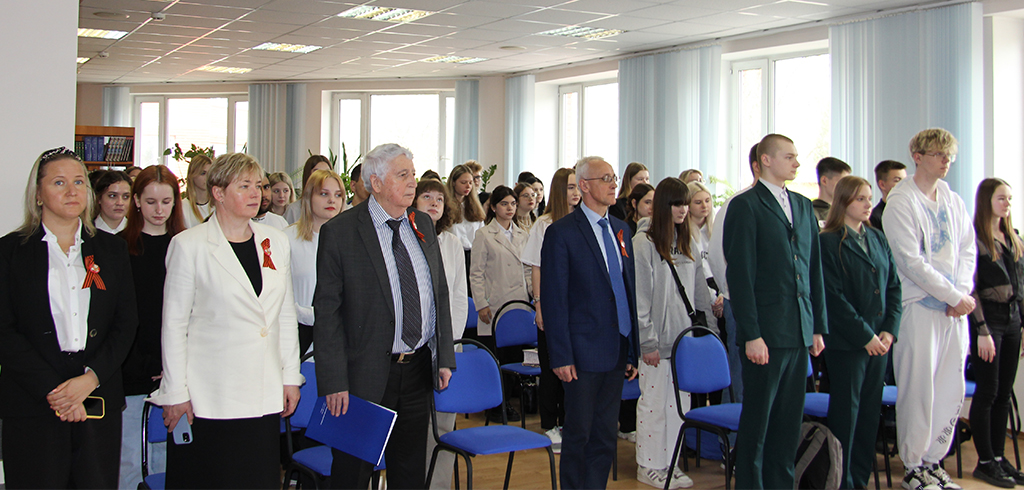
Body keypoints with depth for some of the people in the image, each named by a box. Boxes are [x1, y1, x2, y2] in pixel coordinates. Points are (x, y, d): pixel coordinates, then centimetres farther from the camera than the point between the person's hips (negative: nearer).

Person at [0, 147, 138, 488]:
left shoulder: (111, 249, 12)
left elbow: (126, 323, 7)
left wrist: (92, 378, -8)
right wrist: (51, 390, -12)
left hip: (99, 403, 2)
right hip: (32, 406, -2)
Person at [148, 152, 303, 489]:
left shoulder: (276, 242, 9)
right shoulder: (189, 245, -4)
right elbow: (173, 325, -3)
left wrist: (290, 376, 10)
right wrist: (175, 393, -5)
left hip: (265, 396, 4)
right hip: (208, 397, -4)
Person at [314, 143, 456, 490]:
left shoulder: (423, 224, 8)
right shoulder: (340, 232, -10)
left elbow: (440, 293, 13)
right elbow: (327, 312, -11)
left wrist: (445, 357, 8)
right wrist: (335, 382, -15)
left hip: (418, 368, 5)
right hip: (366, 375, -5)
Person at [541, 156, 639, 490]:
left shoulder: (620, 229, 12)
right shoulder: (561, 233, -8)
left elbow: (629, 289, 14)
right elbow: (553, 299, -11)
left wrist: (633, 349, 11)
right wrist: (561, 356, -15)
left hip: (617, 349, 6)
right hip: (584, 350, -6)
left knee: (605, 437, 13)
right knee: (578, 434, 5)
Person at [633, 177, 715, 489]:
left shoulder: (687, 246, 12)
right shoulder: (643, 244, -8)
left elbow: (700, 294, 15)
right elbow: (639, 298, -11)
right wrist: (647, 341, -14)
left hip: (685, 339, 6)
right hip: (658, 341, -6)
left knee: (679, 403, 9)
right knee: (653, 402, 1)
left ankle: (669, 462, 20)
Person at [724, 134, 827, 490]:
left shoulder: (804, 206, 15)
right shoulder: (745, 206, -6)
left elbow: (814, 270, 17)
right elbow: (740, 274, -11)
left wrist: (818, 327, 12)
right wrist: (751, 335, -15)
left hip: (800, 333, 6)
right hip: (767, 333, -6)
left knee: (790, 420, 12)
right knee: (757, 420, 2)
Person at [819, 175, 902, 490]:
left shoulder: (878, 239, 12)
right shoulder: (828, 243, -8)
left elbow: (893, 287, 12)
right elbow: (834, 298, -13)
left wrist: (890, 330, 0)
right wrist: (865, 336, -14)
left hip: (878, 340, 6)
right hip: (846, 342, -6)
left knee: (871, 410, 11)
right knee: (845, 411, 1)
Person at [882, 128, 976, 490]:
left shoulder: (954, 202, 14)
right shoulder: (900, 202, -8)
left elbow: (968, 251, 14)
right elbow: (911, 262, -13)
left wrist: (963, 293, -3)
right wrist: (954, 296, -11)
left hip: (955, 308, 7)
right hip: (919, 307, -7)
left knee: (952, 391, 8)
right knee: (919, 390, -4)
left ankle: (933, 461, 20)